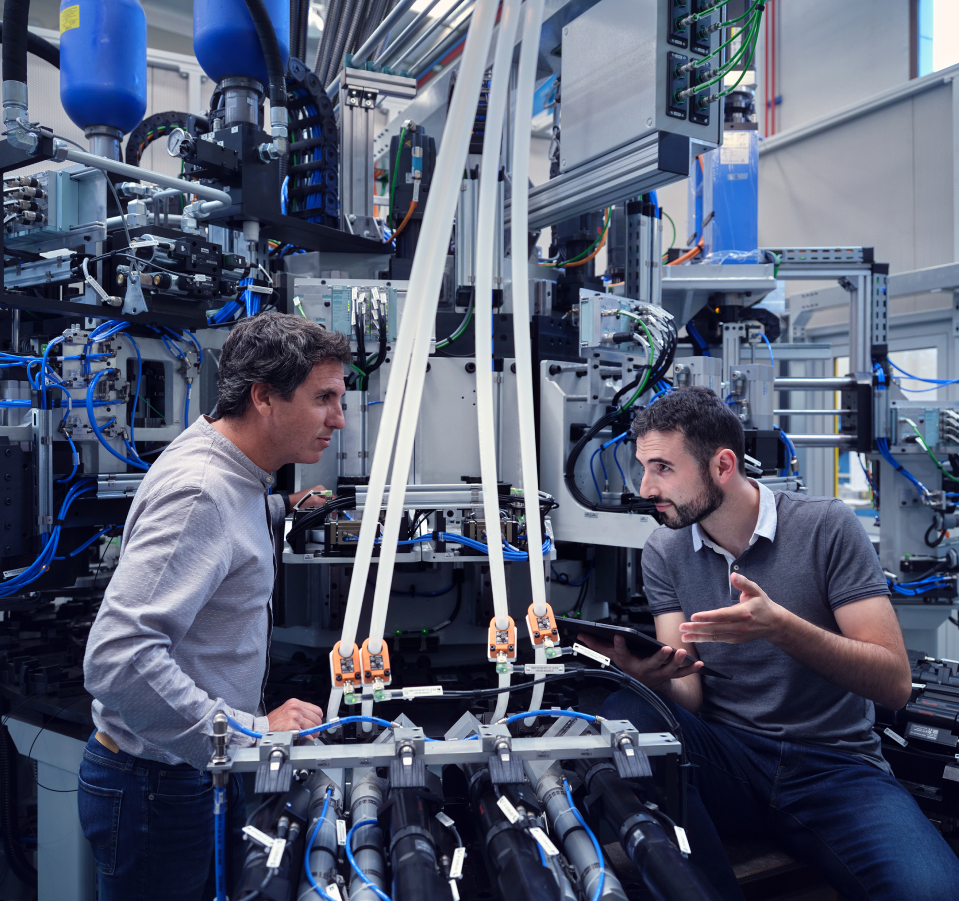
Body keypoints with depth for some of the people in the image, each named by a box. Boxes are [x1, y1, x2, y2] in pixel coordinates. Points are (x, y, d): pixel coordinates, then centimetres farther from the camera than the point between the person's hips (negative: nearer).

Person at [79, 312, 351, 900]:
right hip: (159, 788, -9)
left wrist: (281, 508, 26)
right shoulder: (199, 492, -28)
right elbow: (119, 658, -35)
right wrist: (250, 732, -34)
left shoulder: (236, 474, 4)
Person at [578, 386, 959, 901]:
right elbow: (689, 699, -2)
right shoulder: (665, 553, 2)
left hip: (834, 766, -2)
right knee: (627, 713, -27)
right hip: (727, 755, 3)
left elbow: (895, 683, -12)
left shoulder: (826, 526, -7)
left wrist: (779, 626, -28)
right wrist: (655, 678, -27)